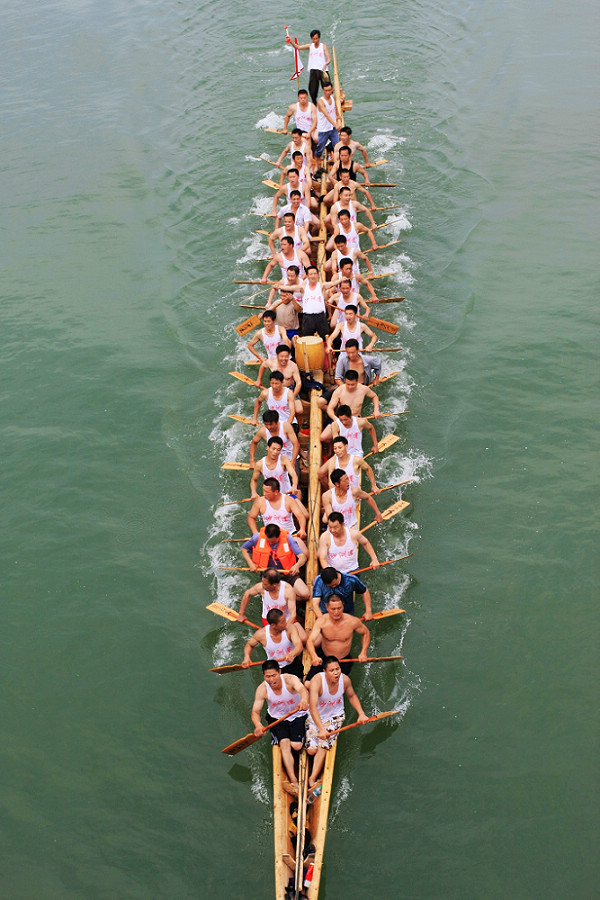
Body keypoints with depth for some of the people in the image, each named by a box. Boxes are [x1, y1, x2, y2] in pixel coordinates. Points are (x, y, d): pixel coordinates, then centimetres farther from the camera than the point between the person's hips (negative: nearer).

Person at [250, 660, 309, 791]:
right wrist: (258, 725, -41)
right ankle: (294, 781, -26)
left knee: (297, 746, -17)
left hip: (297, 716, -1)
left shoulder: (290, 679, -23)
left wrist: (304, 700, -68)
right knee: (284, 742, -24)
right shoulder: (262, 689, -15)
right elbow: (255, 712, -18)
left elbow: (302, 689, -44)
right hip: (276, 719, 1)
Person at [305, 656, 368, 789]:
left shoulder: (345, 679, -13)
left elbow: (352, 696, 9)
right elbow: (313, 707, -34)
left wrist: (361, 713, -2)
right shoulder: (317, 680, -27)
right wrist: (321, 729, -42)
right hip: (316, 718, -1)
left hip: (335, 717, 1)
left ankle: (312, 778, -14)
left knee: (323, 746, -19)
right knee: (312, 750, -13)